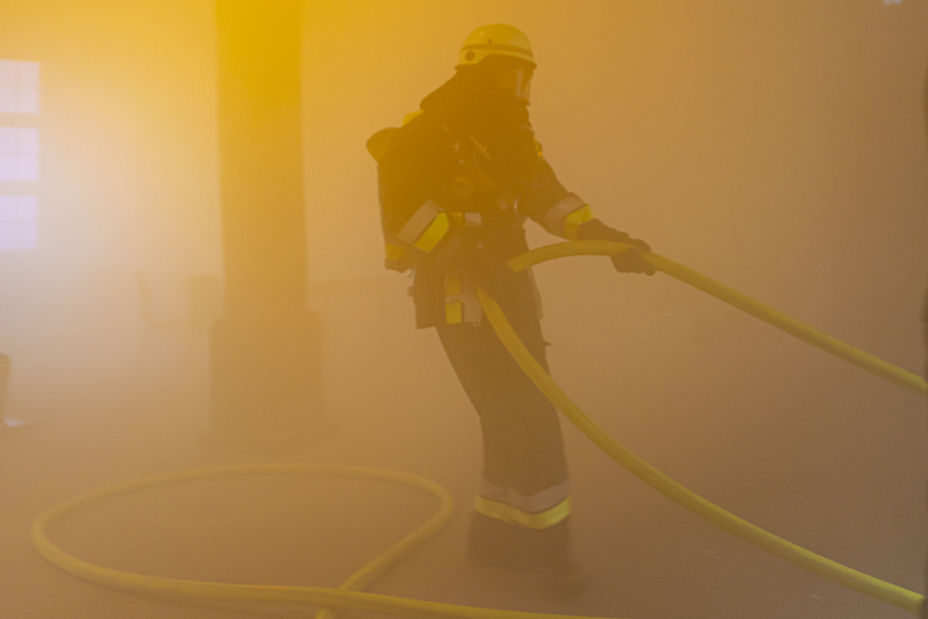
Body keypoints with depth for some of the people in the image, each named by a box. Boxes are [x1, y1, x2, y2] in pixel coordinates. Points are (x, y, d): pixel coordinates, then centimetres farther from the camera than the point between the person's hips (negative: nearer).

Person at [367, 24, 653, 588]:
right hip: (459, 295, -8)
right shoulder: (429, 133, -8)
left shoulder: (510, 137, 17)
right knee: (526, 418, -10)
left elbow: (547, 196, 9)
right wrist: (457, 251, -25)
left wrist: (605, 237, -3)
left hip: (510, 290, 8)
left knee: (520, 418, 9)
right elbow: (401, 201, -20)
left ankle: (493, 533, 21)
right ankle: (544, 540, 0)